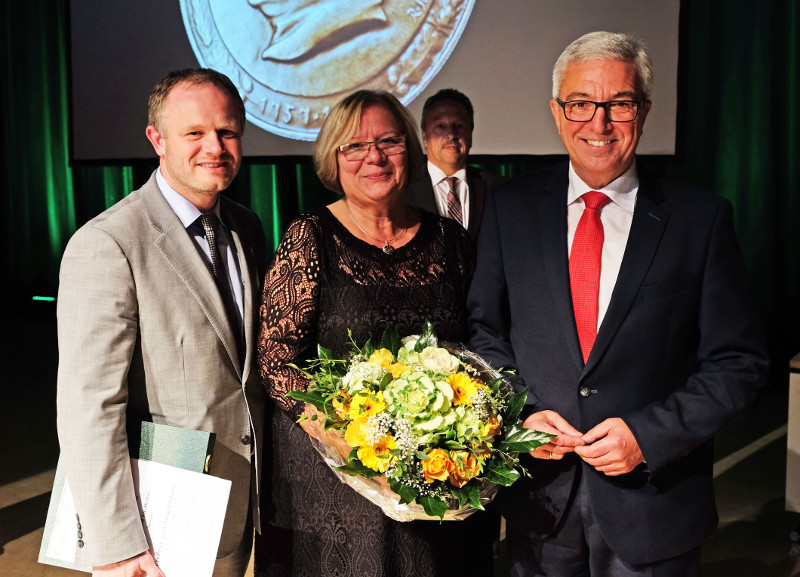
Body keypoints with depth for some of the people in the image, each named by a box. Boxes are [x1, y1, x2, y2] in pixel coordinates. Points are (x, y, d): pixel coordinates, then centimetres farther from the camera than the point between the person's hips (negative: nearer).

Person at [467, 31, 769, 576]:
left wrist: (648, 433, -15)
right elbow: (483, 326, 5)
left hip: (652, 492, -1)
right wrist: (519, 411, -10)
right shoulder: (511, 206, 0)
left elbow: (739, 359, -5)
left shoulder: (701, 217, -6)